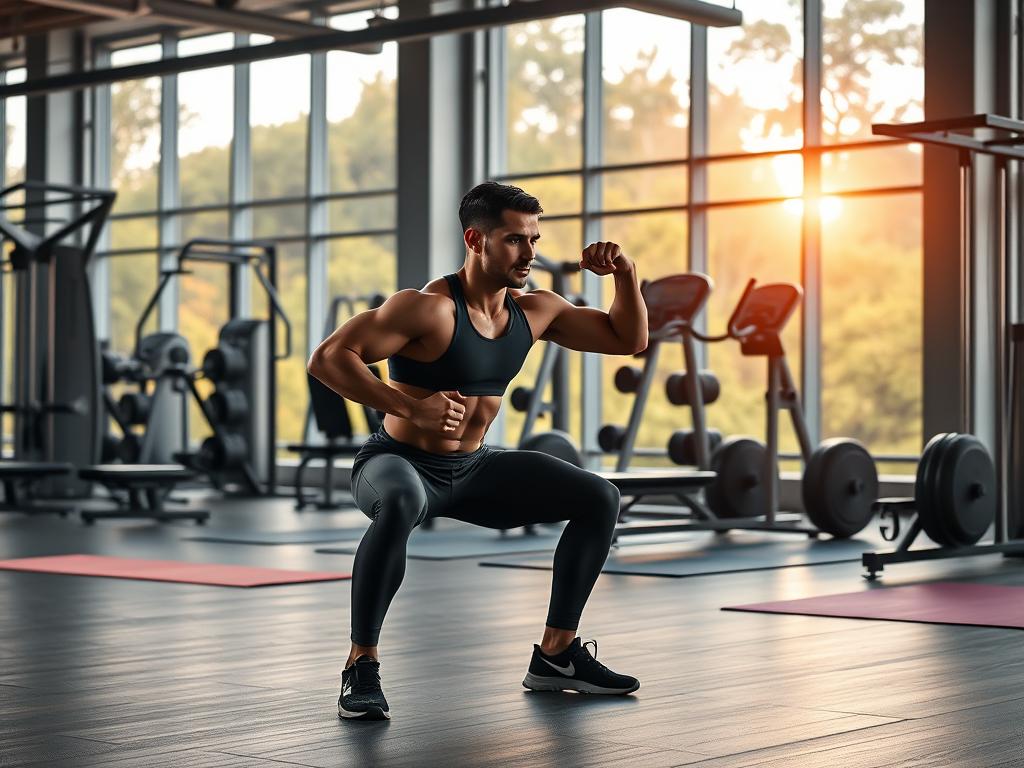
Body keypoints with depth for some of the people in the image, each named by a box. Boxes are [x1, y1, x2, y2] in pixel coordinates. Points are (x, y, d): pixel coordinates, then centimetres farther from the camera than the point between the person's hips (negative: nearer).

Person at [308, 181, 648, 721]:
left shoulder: (535, 311, 0)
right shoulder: (429, 308, -22)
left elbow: (627, 339, 11)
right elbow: (327, 359, -27)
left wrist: (625, 275, -7)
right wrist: (412, 407, -33)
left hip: (472, 470, 7)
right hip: (400, 463, -7)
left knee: (599, 499, 0)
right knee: (400, 506, -43)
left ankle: (556, 655, 9)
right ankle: (361, 666, -28)